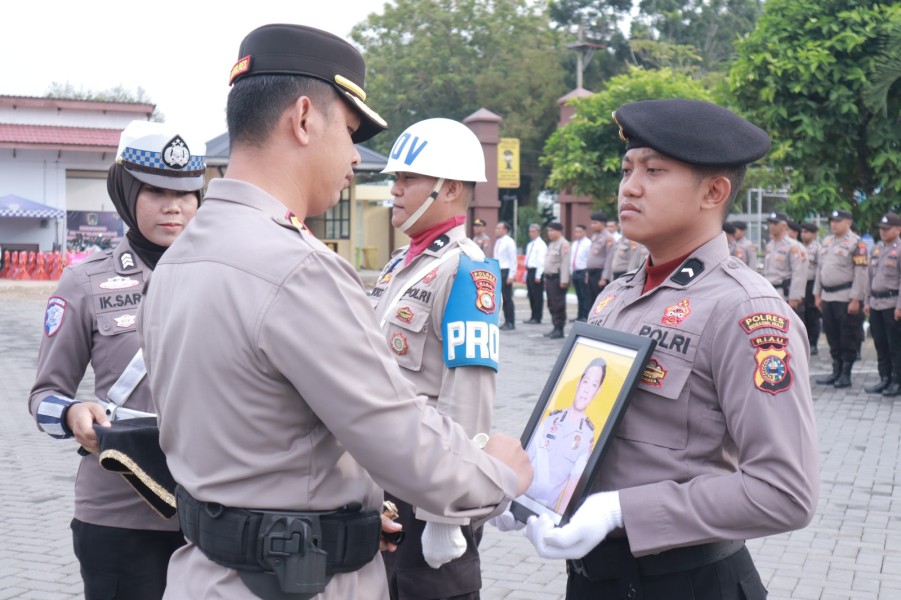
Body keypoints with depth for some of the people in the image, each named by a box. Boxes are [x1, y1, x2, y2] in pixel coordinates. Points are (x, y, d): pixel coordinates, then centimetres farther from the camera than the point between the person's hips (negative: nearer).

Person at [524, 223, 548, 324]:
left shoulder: (541, 245, -9)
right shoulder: (529, 245, 17)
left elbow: (541, 261, -15)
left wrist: (538, 276, -20)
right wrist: (526, 275, 16)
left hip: (536, 271, -9)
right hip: (529, 271, 9)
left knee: (537, 296, -4)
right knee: (531, 296, 12)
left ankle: (537, 318, -1)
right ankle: (533, 316, 18)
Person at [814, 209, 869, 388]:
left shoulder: (856, 243, -9)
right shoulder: (826, 242, 13)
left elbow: (861, 273, -13)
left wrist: (855, 299, -17)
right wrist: (817, 294, 14)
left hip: (846, 298, -7)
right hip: (827, 297, 7)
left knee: (848, 338, 1)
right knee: (832, 337, 12)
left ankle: (846, 374, 7)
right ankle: (836, 372, 21)